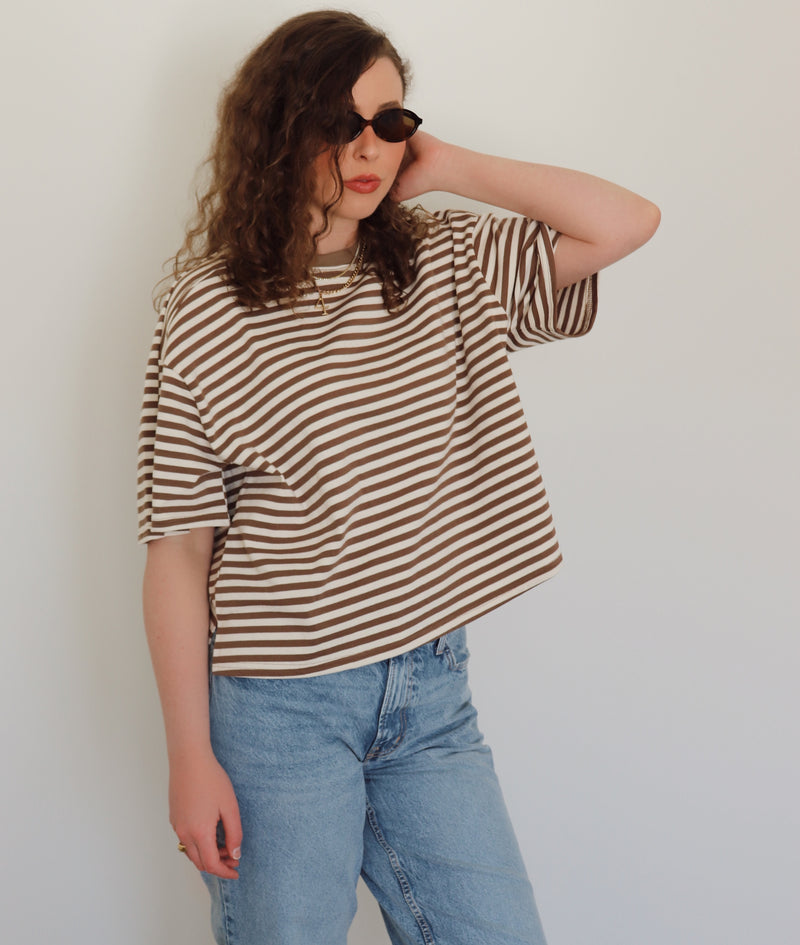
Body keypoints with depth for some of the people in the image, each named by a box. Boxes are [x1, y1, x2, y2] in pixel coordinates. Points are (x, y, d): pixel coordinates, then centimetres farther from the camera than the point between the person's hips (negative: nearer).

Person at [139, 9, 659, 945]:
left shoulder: (446, 268, 7)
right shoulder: (208, 316, -8)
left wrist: (448, 167, -3)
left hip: (431, 692, 4)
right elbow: (177, 552, -8)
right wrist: (191, 758, -9)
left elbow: (626, 224, 0)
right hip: (281, 710, -4)